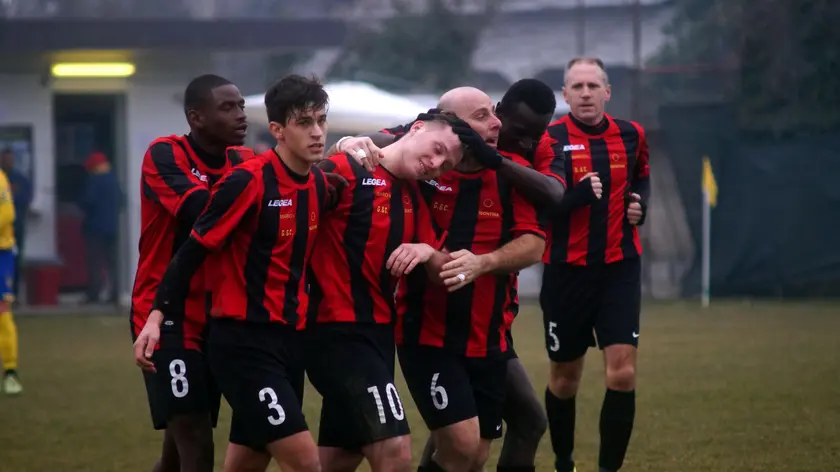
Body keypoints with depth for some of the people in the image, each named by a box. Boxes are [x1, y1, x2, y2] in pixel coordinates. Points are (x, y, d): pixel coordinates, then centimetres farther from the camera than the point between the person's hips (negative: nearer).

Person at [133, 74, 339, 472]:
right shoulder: (248, 181, -15)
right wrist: (157, 317, -17)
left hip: (289, 339, 8)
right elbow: (194, 249, -13)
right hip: (243, 341, -8)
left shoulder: (320, 184, 7)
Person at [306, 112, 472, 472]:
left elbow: (442, 271, 15)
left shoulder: (414, 197, 14)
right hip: (339, 331, -9)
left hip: (379, 332, 9)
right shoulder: (347, 170, -12)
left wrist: (428, 252, -3)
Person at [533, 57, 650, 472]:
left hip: (619, 268, 2)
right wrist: (580, 193, -39)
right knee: (564, 378, 10)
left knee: (622, 372, -11)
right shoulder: (551, 140, -9)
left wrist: (641, 204, 4)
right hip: (567, 270, -2)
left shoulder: (631, 135, 3)